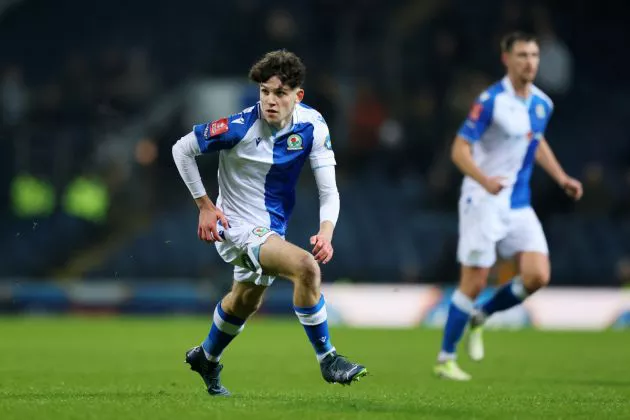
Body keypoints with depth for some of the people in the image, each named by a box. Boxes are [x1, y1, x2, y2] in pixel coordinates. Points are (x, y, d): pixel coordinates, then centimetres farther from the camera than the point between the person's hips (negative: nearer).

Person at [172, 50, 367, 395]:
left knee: (246, 300, 30)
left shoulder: (312, 126, -13)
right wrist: (204, 205, -12)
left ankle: (206, 358, 57)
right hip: (238, 226, -7)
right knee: (306, 267, -30)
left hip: (273, 227, 7)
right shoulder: (241, 126, -25)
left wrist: (325, 233, -31)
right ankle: (327, 359, -18)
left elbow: (329, 191, -13)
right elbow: (182, 149, -11)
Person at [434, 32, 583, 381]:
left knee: (537, 276, -8)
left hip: (519, 205, 6)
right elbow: (459, 149, -15)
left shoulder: (542, 103, 7)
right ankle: (445, 359, 10)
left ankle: (479, 316, 16)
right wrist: (484, 180, -31)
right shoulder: (491, 100, -14)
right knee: (474, 282, -5)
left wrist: (561, 178, 15)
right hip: (484, 203, -6)